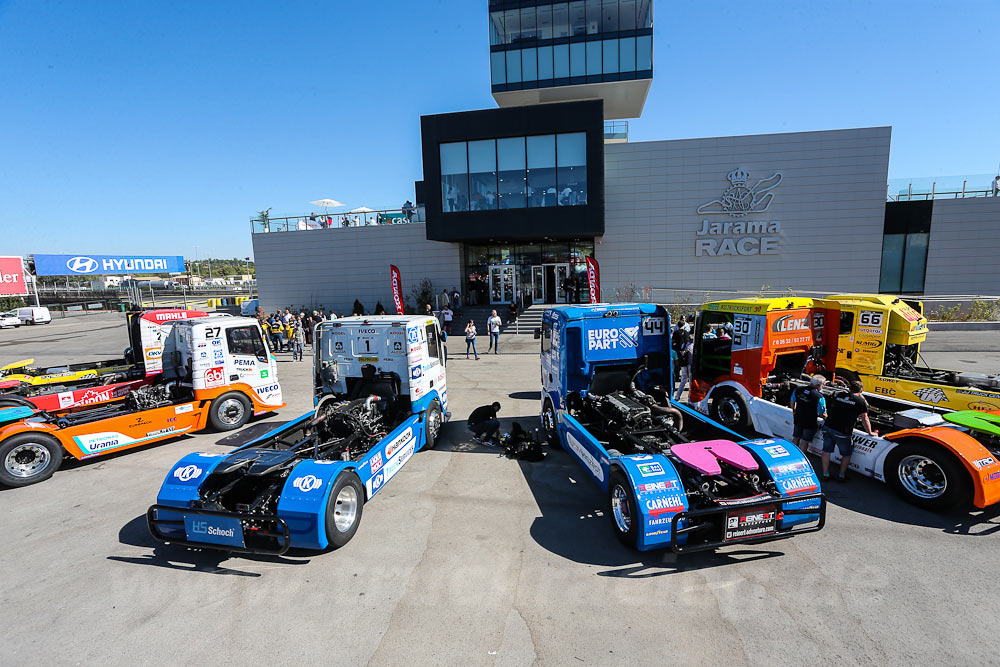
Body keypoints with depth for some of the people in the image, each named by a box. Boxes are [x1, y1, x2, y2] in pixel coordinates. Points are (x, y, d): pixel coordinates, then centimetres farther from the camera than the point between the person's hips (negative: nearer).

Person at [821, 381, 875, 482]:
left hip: (827, 427, 4)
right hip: (842, 432, -4)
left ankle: (825, 474, 19)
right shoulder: (861, 401, -2)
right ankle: (842, 476, 23)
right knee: (847, 454, 17)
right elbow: (865, 419, 3)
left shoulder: (839, 395, 10)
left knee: (826, 451, 13)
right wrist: (870, 433, 17)